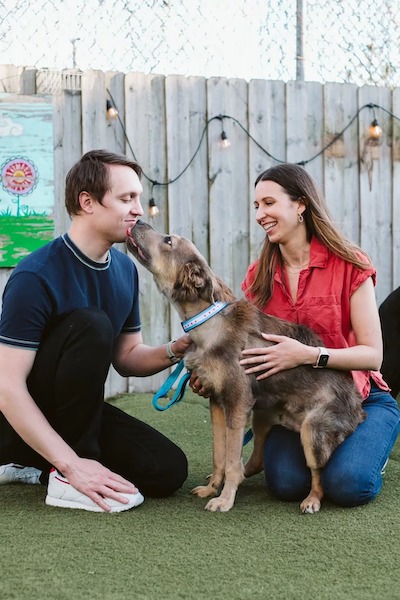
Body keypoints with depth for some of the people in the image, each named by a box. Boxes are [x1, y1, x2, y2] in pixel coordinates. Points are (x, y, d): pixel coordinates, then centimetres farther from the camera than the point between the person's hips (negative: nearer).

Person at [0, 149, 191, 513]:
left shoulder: (125, 269, 0)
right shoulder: (37, 276, -23)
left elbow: (127, 357, 9)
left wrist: (174, 350, -13)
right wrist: (73, 465, -31)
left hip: (72, 408, 8)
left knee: (168, 470, -9)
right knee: (91, 324, -29)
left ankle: (35, 466, 8)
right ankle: (64, 476, -19)